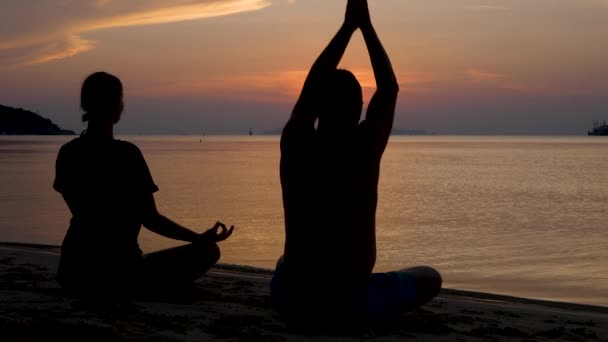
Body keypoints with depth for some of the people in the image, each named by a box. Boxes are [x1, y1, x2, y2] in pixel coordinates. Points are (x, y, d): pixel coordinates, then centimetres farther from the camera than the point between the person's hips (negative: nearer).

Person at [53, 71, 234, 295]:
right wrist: (201, 238, -1)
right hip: (117, 273, -7)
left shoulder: (67, 153, 2)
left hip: (73, 272, 7)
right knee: (208, 251, 3)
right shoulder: (126, 154, -16)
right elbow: (150, 219, -12)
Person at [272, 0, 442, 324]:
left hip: (291, 299, 5)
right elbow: (389, 89, 4)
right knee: (430, 278, 24)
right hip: (353, 303, -4)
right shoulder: (365, 147, -13)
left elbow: (311, 85, 10)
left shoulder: (294, 143, -8)